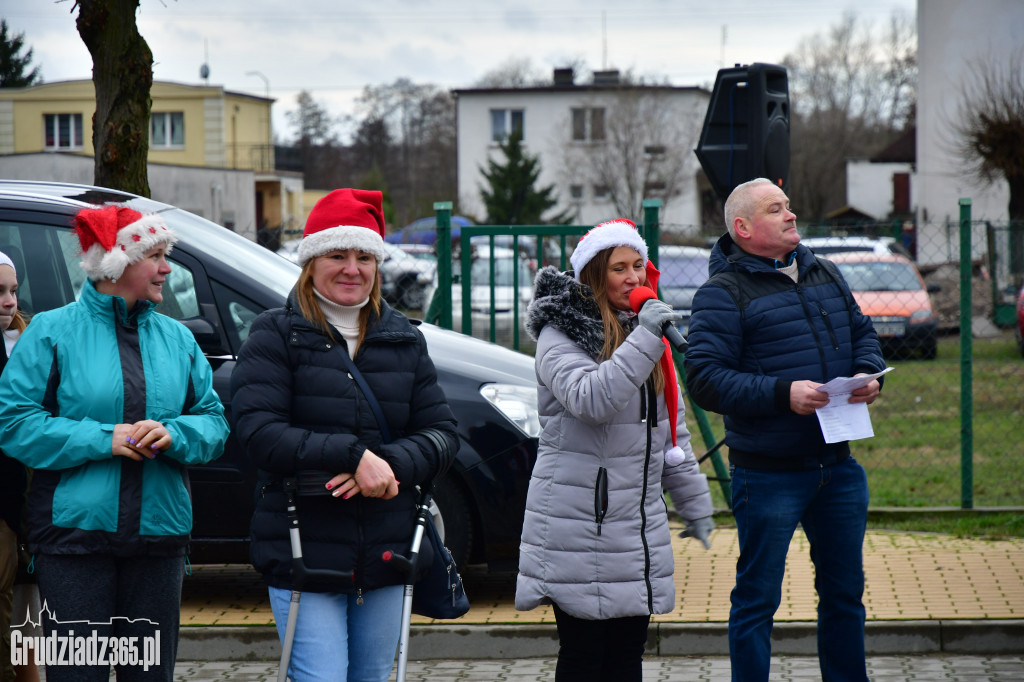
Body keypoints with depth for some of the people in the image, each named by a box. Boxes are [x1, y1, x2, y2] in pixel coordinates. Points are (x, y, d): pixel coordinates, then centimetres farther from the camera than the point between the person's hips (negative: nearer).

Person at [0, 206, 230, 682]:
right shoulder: (53, 331, 0)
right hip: (75, 531, -4)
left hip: (160, 532, 4)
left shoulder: (176, 338, 12)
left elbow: (215, 423, 11)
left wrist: (174, 434, -12)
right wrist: (102, 439, -15)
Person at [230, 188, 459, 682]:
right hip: (304, 553, -5)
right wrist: (354, 457, -22)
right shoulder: (275, 336, -1)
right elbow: (259, 433, -13)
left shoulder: (403, 341, 13)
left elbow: (442, 432, 7)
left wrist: (390, 464, -14)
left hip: (386, 557, 5)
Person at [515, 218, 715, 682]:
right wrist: (643, 341, -27)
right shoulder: (560, 335, -7)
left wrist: (694, 503, 22)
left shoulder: (649, 329, 16)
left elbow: (672, 429, 21)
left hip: (639, 520, 7)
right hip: (577, 524, -7)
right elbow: (590, 400, -26)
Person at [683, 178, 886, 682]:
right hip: (768, 474, -7)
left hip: (838, 466, 7)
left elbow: (862, 333, 22)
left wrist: (868, 375, 0)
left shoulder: (824, 275, 13)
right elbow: (704, 379, -17)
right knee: (757, 597, 1)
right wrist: (783, 394, -24)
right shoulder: (722, 294, -10)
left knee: (845, 589, 16)